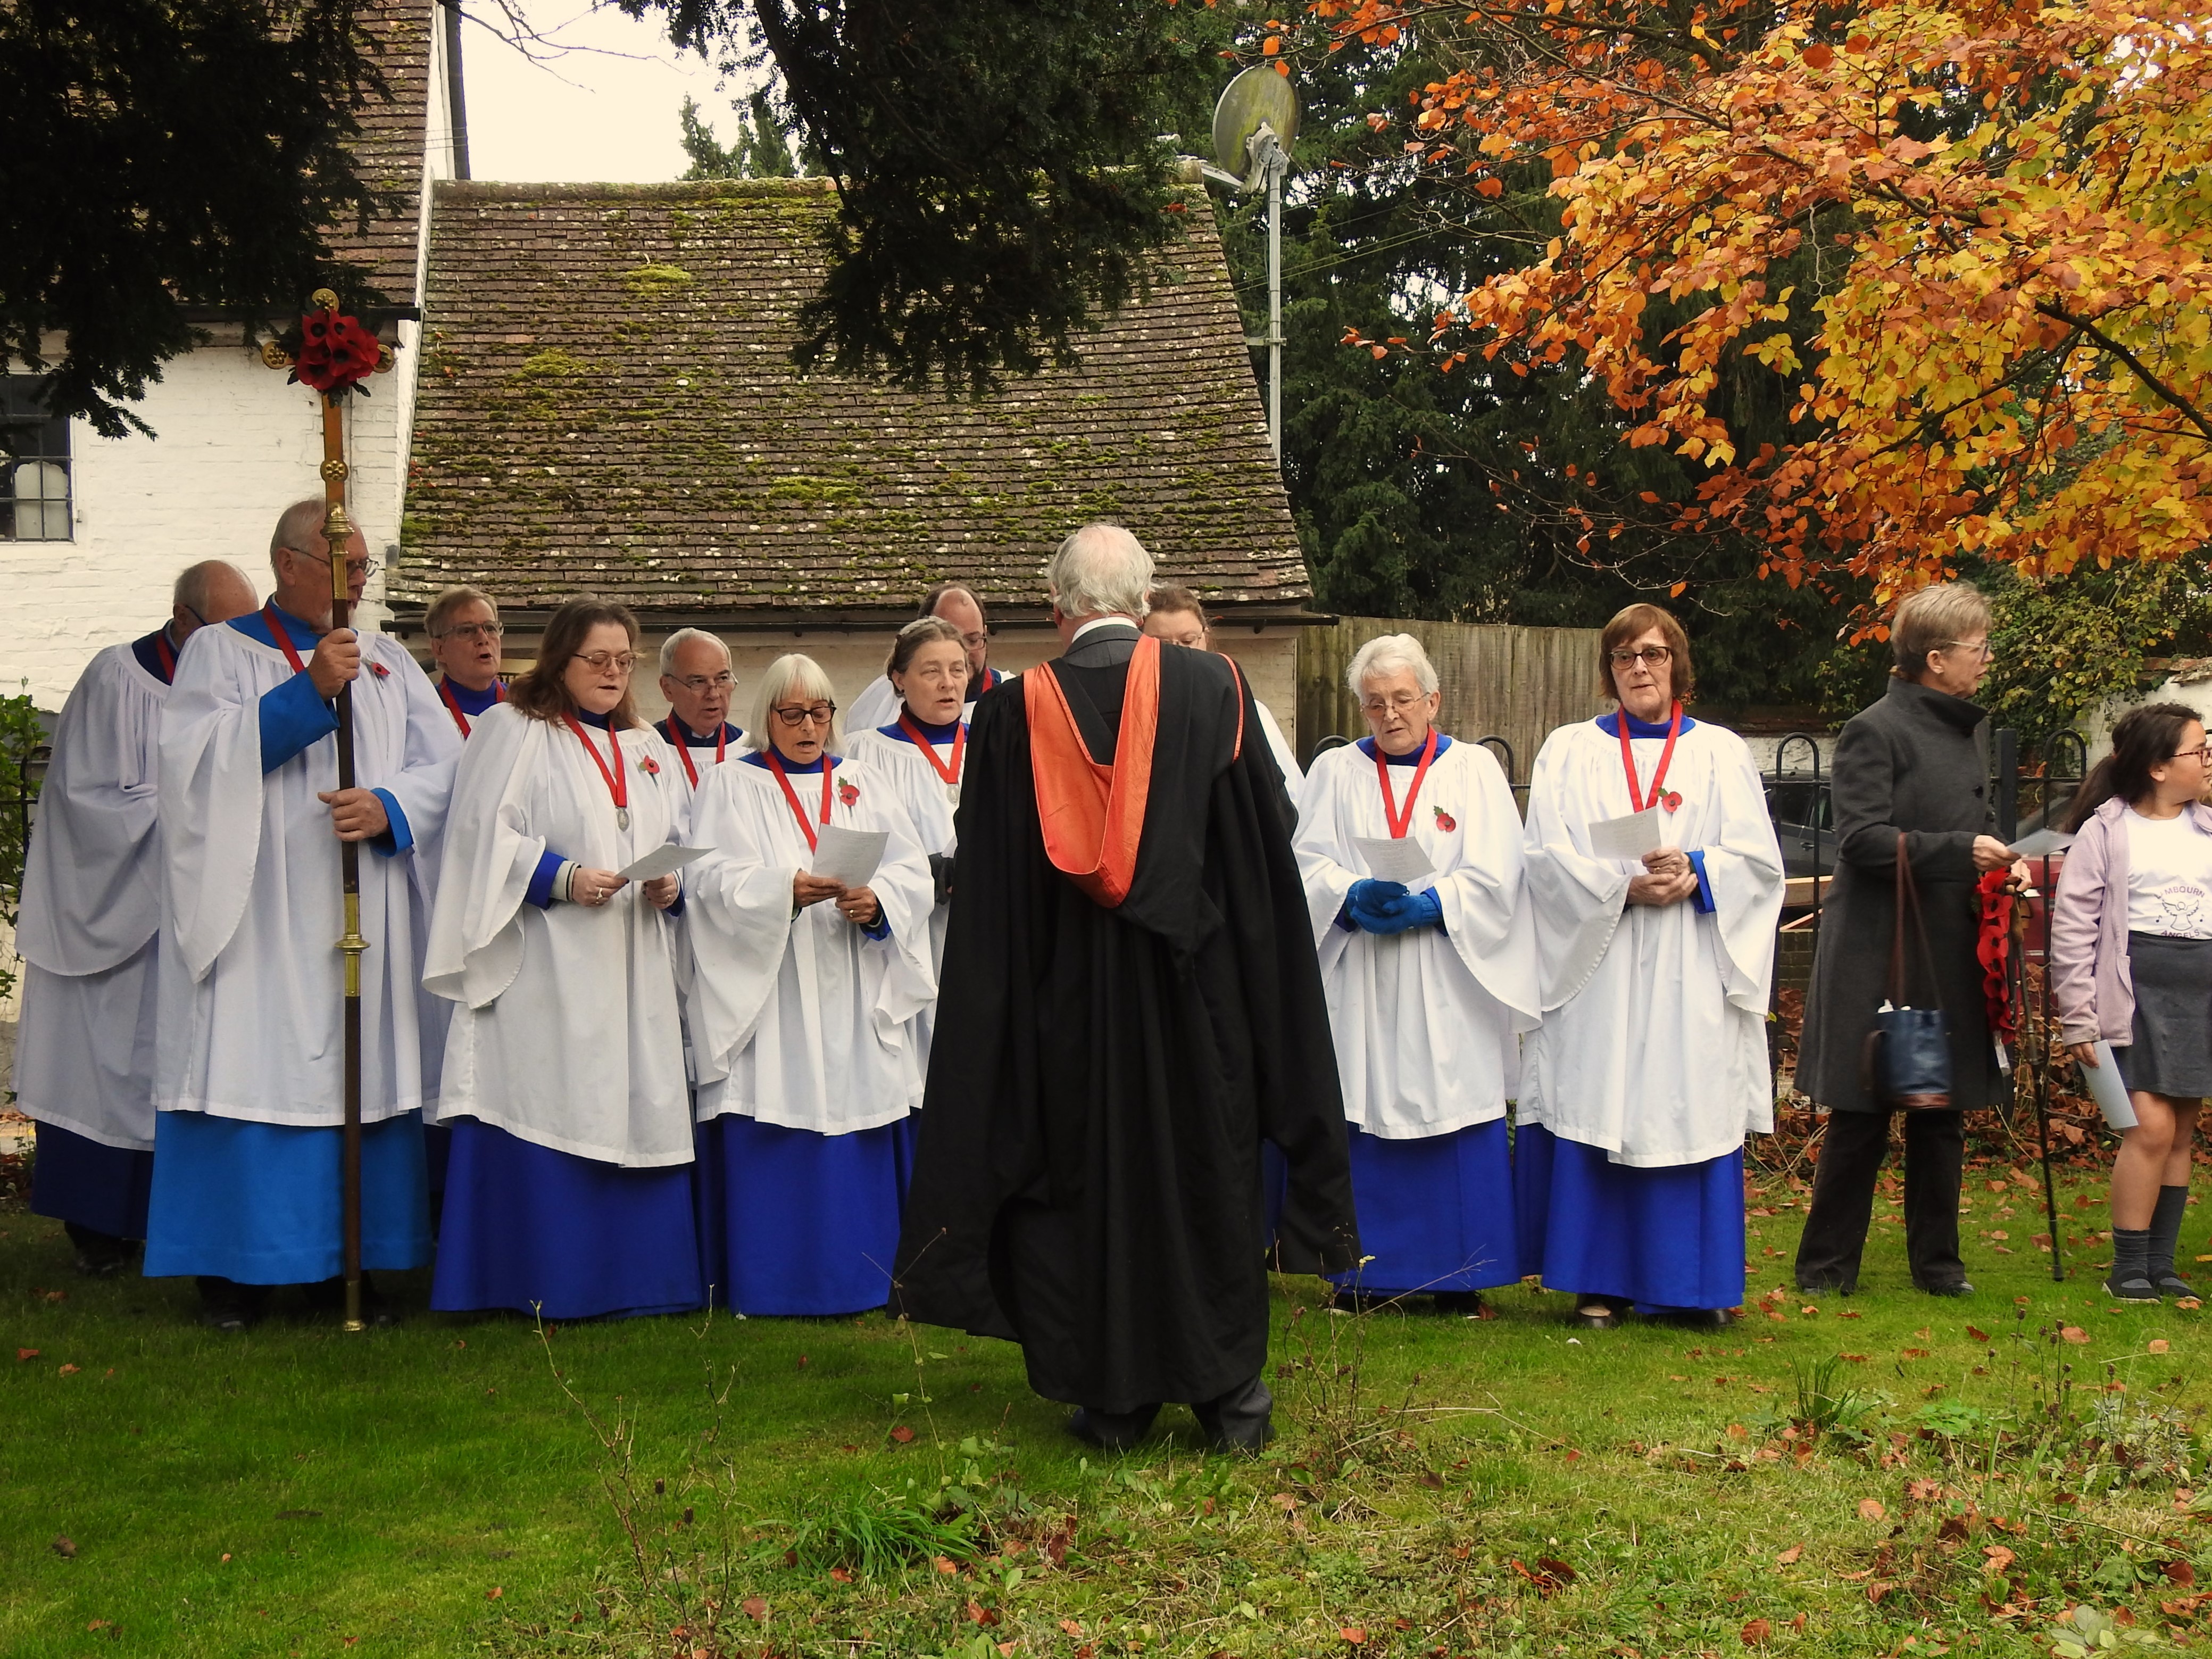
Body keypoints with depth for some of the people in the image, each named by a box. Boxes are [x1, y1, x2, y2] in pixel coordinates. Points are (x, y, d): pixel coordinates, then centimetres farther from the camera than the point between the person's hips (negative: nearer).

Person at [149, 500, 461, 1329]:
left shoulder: (389, 662, 15)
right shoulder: (219, 652, 5)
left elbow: (446, 764, 5)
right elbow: (200, 758, -11)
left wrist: (389, 807, -15)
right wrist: (309, 691, -18)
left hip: (365, 913, 4)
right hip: (256, 913, -3)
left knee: (363, 1067, 2)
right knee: (254, 1066, -6)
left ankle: (348, 1260, 10)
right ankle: (235, 1267, 2)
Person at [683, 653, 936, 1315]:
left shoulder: (865, 786, 16)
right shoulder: (731, 788, 7)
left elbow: (913, 874, 5)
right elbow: (715, 880, -7)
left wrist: (878, 900, -16)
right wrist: (784, 890, -24)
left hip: (854, 1004, 3)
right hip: (764, 997, -3)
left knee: (857, 1140, 1)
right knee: (770, 1146, -6)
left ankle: (857, 1279, 9)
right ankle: (768, 1284, -1)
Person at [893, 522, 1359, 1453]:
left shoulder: (1015, 715, -6)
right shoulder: (1212, 690, -6)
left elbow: (987, 902, -2)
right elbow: (1269, 860, -1)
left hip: (1066, 1003, 0)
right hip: (1193, 992, 0)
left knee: (1086, 1178, 11)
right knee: (1208, 1181, 10)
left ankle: (1112, 1400, 16)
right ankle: (1229, 1393, 16)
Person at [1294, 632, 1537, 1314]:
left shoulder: (1474, 770, 8)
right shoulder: (1335, 771, 12)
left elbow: (1493, 877, -1)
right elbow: (1309, 865, 2)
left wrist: (1426, 906, -15)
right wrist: (1356, 897, -17)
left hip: (1448, 984, -1)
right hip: (1359, 983, 1)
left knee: (1453, 1108, -3)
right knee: (1362, 1120, -1)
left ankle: (1458, 1273, 4)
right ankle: (1367, 1267, 6)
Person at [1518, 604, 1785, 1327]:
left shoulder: (1721, 753, 12)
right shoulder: (1568, 752, 11)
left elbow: (1759, 858, 4)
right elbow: (1547, 856, -1)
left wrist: (1695, 874, -15)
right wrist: (1622, 886, -16)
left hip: (1693, 973, 0)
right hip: (1595, 964, 0)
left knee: (1691, 1111, -1)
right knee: (1595, 1108, -4)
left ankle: (1691, 1284, 5)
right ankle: (1599, 1284, 2)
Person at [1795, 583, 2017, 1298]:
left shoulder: (1971, 730, 15)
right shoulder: (1875, 731, -10)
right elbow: (1863, 839, -17)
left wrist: (1998, 861, 5)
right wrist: (1961, 851, -21)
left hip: (1951, 954, 7)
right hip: (1880, 953, -7)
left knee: (1943, 1117, 11)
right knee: (1860, 1117, -1)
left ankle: (1936, 1260, 21)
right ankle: (1827, 1264, 10)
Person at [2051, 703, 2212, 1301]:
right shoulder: (2106, 831, -2)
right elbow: (2073, 925, -4)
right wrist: (2078, 1018, -9)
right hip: (2137, 987, -5)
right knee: (2152, 1126, -13)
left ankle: (2162, 1264, 15)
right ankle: (2128, 1268, -3)